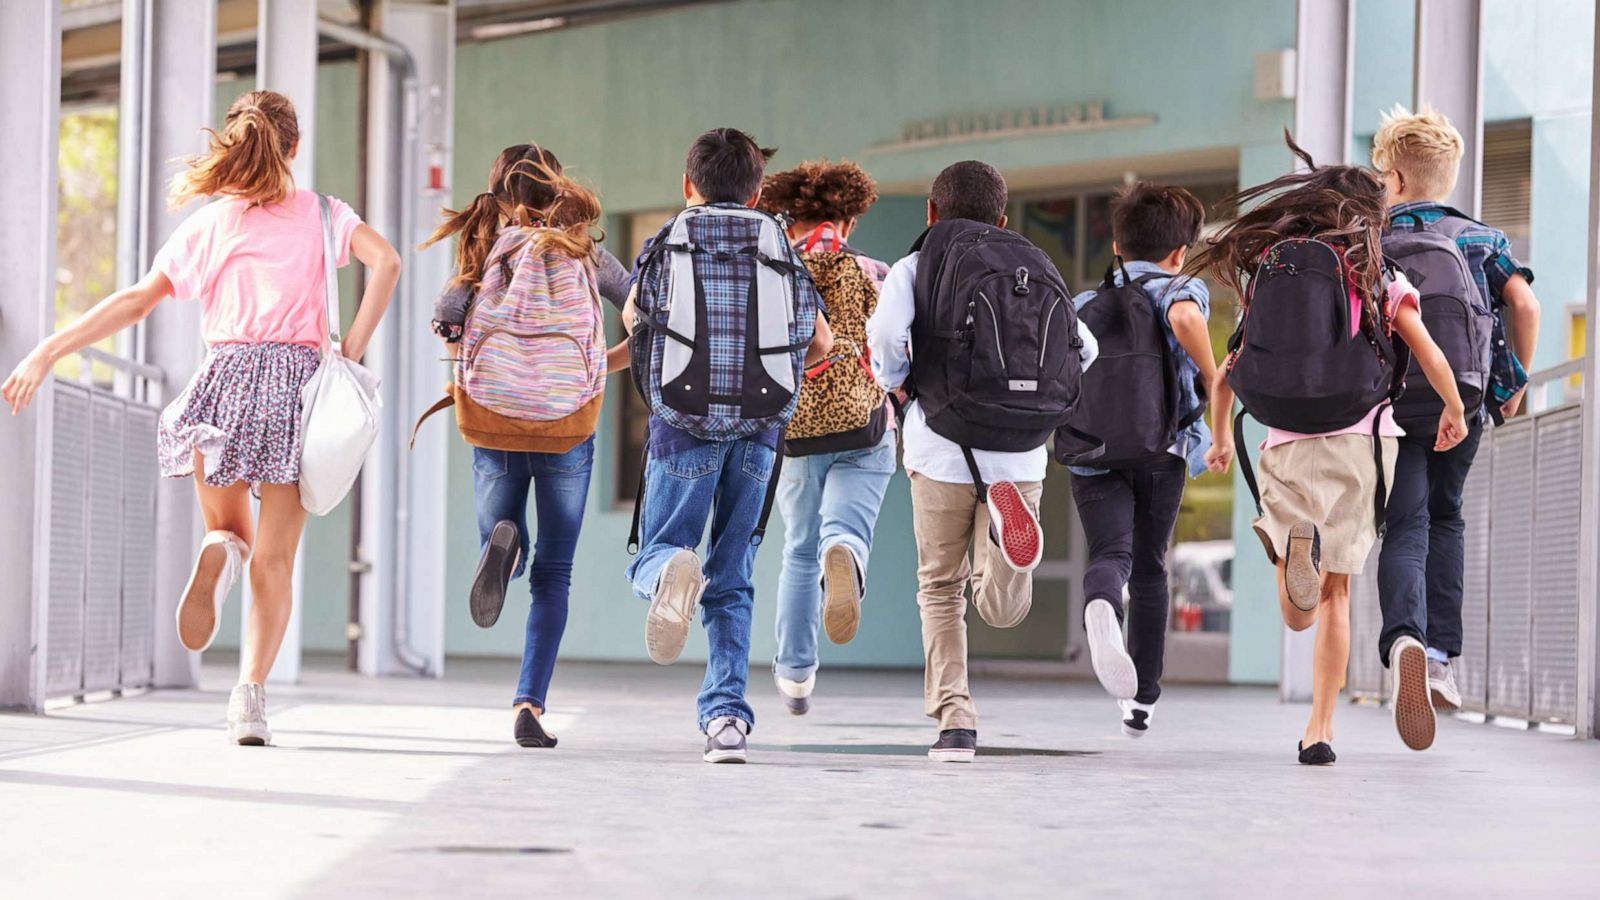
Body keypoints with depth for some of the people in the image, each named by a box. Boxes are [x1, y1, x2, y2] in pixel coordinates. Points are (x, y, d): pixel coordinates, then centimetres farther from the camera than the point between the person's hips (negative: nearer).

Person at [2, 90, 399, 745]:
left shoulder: (210, 224, 10)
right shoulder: (320, 214, 9)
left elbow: (138, 301, 3)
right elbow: (385, 260, -8)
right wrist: (352, 350, -4)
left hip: (227, 378, 1)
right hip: (298, 379, 0)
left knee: (229, 529, 19)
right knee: (273, 560, 4)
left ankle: (220, 552, -20)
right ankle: (251, 694, -12)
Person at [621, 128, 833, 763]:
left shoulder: (665, 246, 8)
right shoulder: (782, 252, 12)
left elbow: (631, 318, 26)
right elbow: (822, 343, 22)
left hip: (684, 421, -2)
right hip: (760, 427, 2)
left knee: (653, 555, 7)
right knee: (732, 581, 11)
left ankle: (669, 570, -30)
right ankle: (726, 713, -2)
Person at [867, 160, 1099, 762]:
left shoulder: (913, 268, 6)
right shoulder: (1030, 271, 15)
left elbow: (886, 335, -13)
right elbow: (1082, 347, 7)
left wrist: (896, 382, 7)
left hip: (942, 447, -1)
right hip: (1019, 450, 2)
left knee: (941, 589, 13)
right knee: (1002, 609, 1)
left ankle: (954, 722, 2)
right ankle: (1006, 519, -30)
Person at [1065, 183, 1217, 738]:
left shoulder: (1084, 303, 18)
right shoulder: (1181, 290, 6)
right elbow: (1185, 318, -20)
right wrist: (1213, 382, -8)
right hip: (1160, 450, -1)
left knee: (1110, 554, -12)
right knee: (1149, 568, 15)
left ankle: (1101, 608, -51)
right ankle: (1142, 699, 20)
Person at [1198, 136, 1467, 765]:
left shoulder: (1268, 274, 10)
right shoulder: (1380, 280, 3)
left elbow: (1226, 375, 12)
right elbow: (1431, 358, -4)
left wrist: (1219, 438, 29)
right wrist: (1455, 413, 15)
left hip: (1288, 447, 1)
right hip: (1362, 438, -1)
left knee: (1299, 613, 0)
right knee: (1336, 592, 12)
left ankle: (1293, 545, -35)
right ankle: (1320, 729, 4)